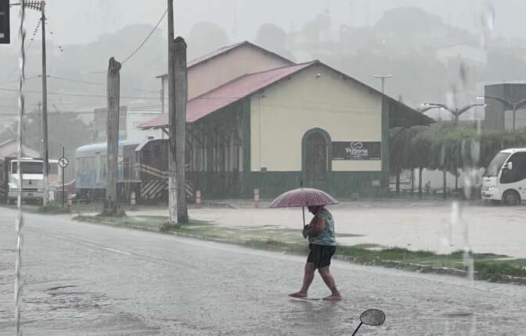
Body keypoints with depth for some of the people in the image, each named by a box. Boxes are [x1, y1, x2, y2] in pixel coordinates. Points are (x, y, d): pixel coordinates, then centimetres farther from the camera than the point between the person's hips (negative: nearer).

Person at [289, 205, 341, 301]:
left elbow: (317, 230, -26)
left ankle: (336, 294, -6)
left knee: (324, 271, -9)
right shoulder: (325, 213, 18)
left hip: (323, 246, -11)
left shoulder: (321, 215, -15)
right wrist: (308, 228, 3)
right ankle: (303, 291, 16)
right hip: (318, 246, 11)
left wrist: (306, 232, -8)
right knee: (309, 268, 12)